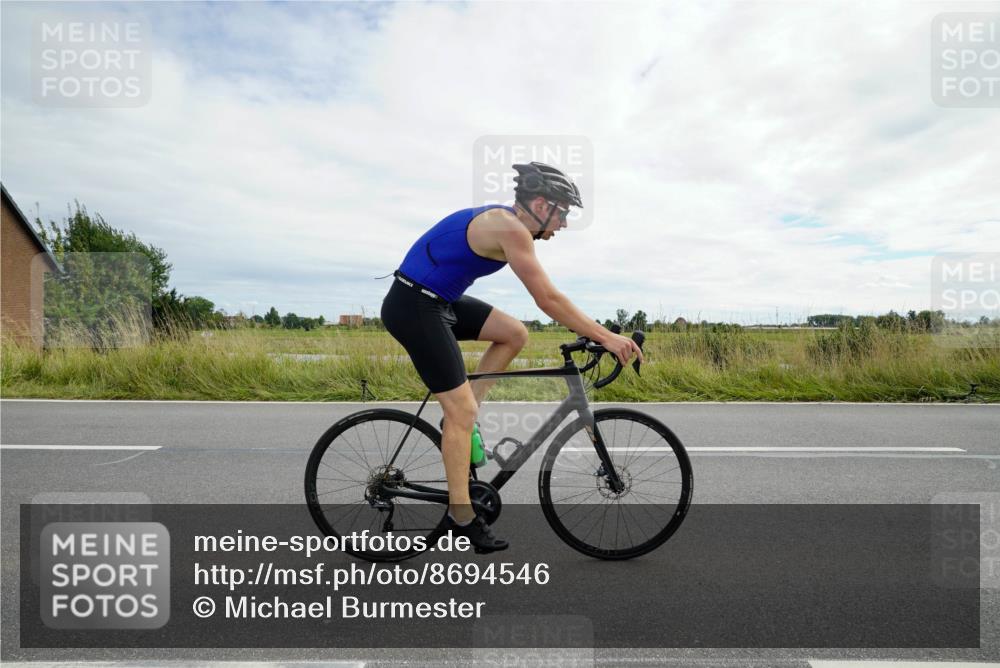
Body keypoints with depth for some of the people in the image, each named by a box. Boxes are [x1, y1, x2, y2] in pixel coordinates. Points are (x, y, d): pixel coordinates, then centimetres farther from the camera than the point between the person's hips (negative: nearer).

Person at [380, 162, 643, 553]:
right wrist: (606, 337, -15)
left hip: (436, 301, 9)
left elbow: (546, 297, 16)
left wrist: (593, 333, 14)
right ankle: (462, 518, 7)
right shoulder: (509, 228, -18)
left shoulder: (509, 224, 12)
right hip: (414, 306, -9)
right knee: (461, 409, -6)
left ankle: (460, 418, 11)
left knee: (515, 334, 7)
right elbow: (548, 300, -21)